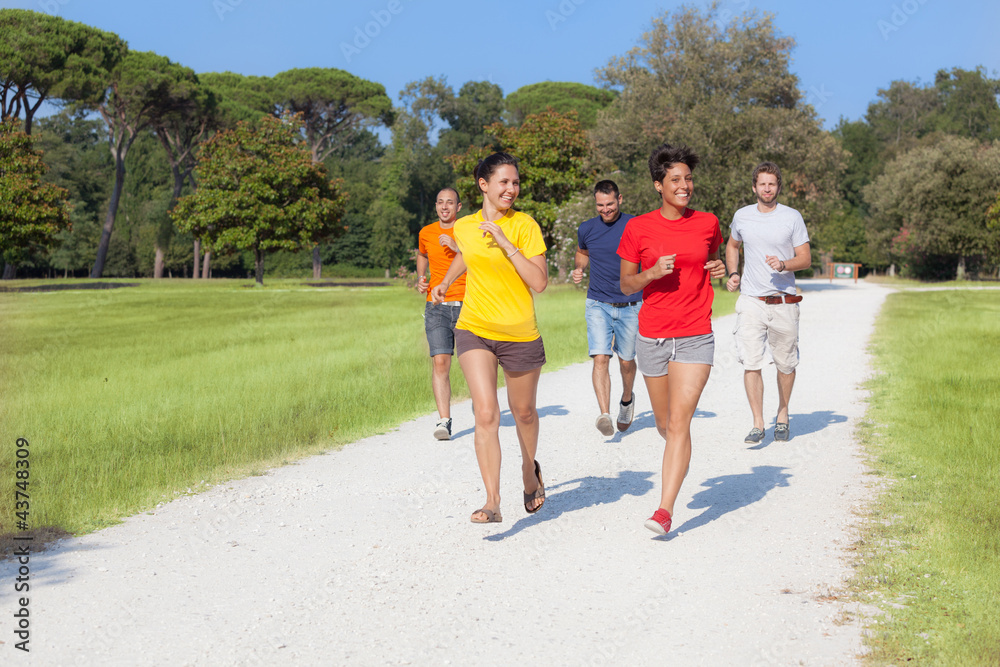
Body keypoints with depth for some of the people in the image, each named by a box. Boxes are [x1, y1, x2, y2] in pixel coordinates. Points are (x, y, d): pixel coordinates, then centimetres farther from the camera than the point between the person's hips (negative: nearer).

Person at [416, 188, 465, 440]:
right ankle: (444, 421, -13)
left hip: (466, 305, -1)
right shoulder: (426, 233, 10)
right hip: (436, 306, 1)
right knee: (440, 362, -12)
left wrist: (458, 248, -23)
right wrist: (420, 278, 14)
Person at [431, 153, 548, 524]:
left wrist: (505, 242, -21)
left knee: (523, 411, 16)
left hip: (520, 335, -1)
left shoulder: (525, 225, -8)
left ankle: (530, 470, 46)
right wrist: (445, 283, 25)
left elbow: (539, 282, -18)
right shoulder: (464, 226, 4)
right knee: (485, 413, -14)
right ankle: (492, 503, -13)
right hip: (474, 330, 2)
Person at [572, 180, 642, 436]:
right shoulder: (587, 229, 2)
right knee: (600, 358, -15)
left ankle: (627, 399, 40)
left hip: (630, 306, -1)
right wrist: (578, 270, 5)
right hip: (598, 304, 1)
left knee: (626, 361, 11)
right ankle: (604, 414, -19)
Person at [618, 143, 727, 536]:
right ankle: (677, 457, 50)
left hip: (695, 337, -1)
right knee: (664, 422, 14)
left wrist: (719, 270, -1)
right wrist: (653, 273, -16)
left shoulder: (707, 223, 3)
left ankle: (665, 509, -12)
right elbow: (625, 285, 3)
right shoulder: (638, 228, -2)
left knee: (679, 422, -12)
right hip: (652, 337, 1)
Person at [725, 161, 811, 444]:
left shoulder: (792, 217, 0)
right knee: (751, 363, -10)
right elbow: (732, 245, 26)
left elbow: (806, 259, 0)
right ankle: (758, 424, -5)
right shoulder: (742, 216, 7)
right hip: (751, 301, 1)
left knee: (785, 364, 8)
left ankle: (782, 414, 30)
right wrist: (733, 274, 9)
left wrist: (783, 264, -20)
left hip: (784, 302, -1)